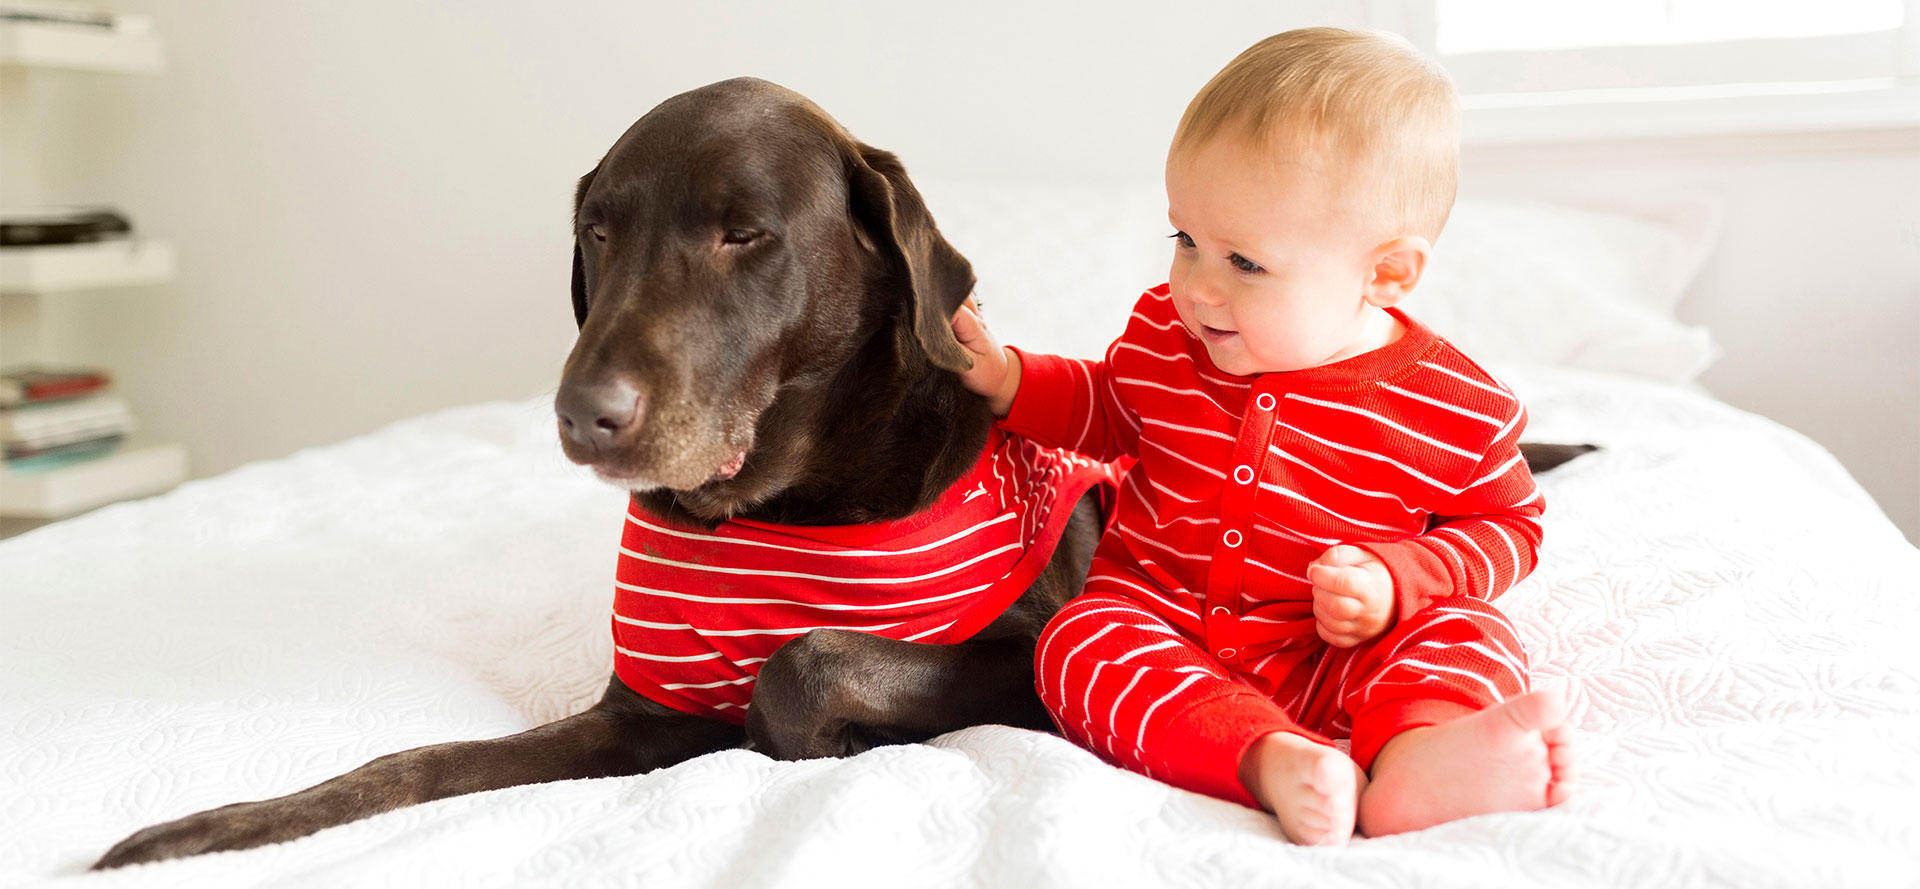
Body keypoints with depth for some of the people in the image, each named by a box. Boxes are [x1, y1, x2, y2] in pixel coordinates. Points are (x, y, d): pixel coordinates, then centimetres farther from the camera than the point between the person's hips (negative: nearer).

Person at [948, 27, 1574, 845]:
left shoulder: (1460, 412, -11)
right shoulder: (1163, 333, -2)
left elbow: (1506, 524, 2)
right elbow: (1105, 408, 18)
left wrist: (1394, 577, -16)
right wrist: (1006, 379, 1)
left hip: (1337, 649, -1)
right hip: (1158, 616, 2)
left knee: (1464, 632, -26)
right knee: (1078, 645, -28)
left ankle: (1413, 761, -59)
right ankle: (1276, 763, -49)